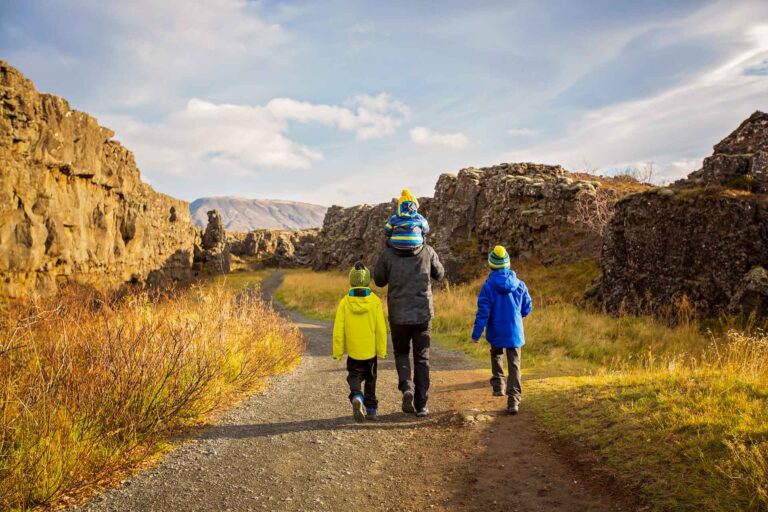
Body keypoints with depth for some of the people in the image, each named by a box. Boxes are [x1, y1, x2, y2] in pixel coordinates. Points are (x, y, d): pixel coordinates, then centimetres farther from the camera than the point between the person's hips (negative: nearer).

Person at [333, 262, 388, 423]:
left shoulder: (345, 302, -8)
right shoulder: (375, 301, -9)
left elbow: (339, 329, -7)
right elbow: (381, 328, -8)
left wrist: (337, 351, 2)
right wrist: (382, 350, 0)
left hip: (353, 351, -1)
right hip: (371, 350, 1)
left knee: (354, 376, 11)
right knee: (370, 379, 17)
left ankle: (357, 397, -18)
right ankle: (371, 408, 23)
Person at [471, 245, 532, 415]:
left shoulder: (488, 286, -11)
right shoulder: (520, 285, -2)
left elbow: (483, 312, -13)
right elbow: (527, 308, 6)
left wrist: (476, 333, -8)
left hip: (496, 332, -1)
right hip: (515, 331, 1)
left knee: (496, 356, 28)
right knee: (514, 365, 4)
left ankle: (498, 385, 23)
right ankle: (514, 400, -4)